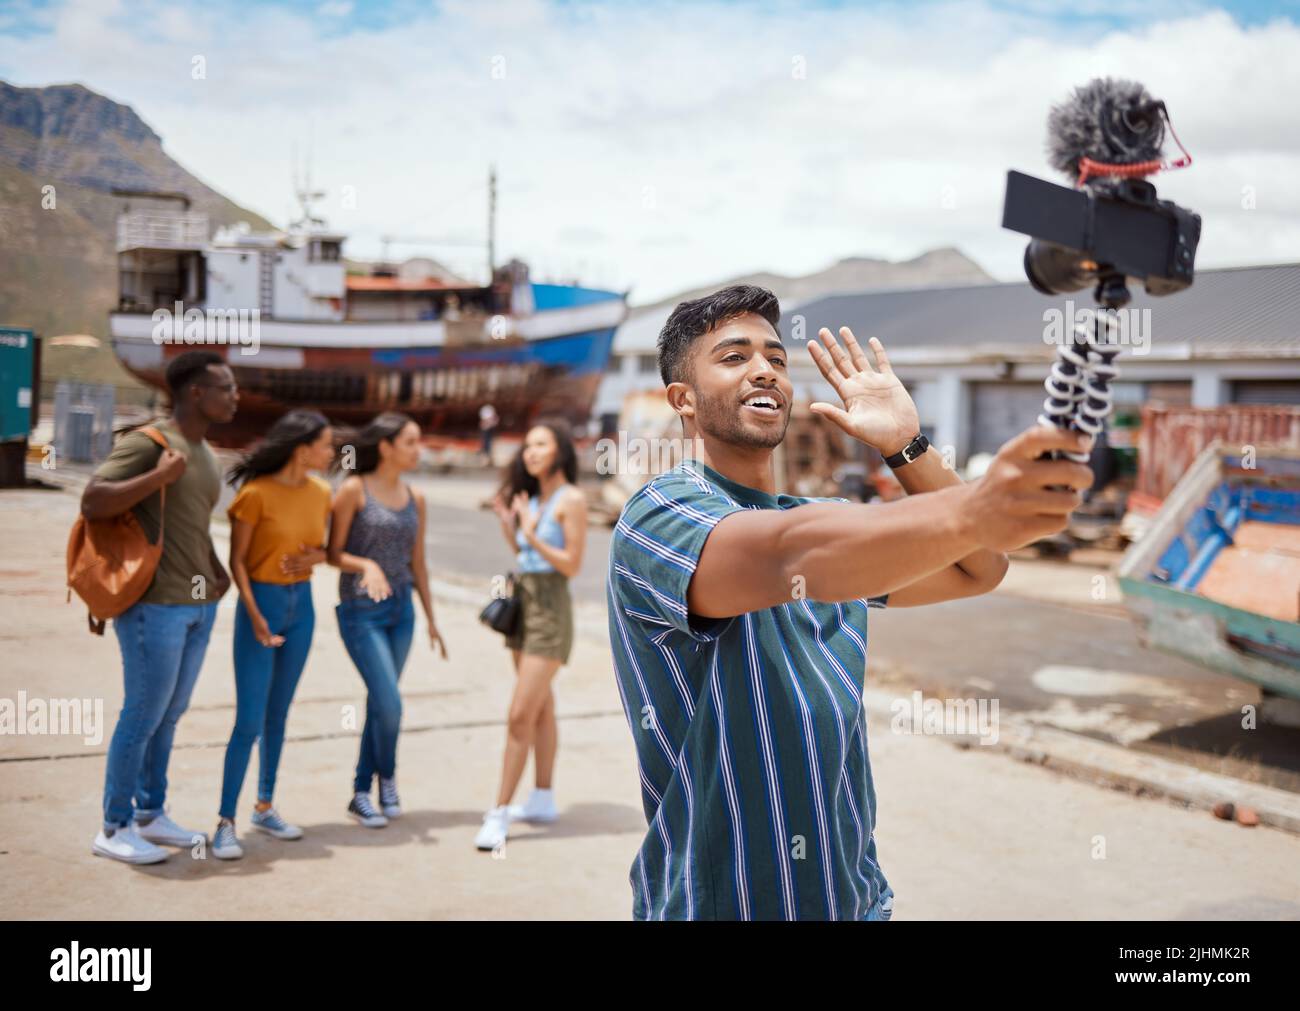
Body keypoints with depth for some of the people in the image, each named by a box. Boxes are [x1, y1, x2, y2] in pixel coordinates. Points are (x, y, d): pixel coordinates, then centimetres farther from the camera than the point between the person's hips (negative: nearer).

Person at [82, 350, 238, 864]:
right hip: (154, 603, -8)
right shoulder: (146, 443, -12)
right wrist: (159, 476, -23)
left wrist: (216, 569, 12)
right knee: (143, 716, -1)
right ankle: (114, 828, 12)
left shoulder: (204, 453, 15)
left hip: (198, 604, 8)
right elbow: (92, 502, -20)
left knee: (170, 713, 14)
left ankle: (151, 814, 26)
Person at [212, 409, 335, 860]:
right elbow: (237, 559, -11)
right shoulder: (256, 493, -15)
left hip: (300, 605, 6)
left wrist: (314, 557, -9)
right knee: (249, 721, -8)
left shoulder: (320, 493, 3)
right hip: (260, 601, -6)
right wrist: (255, 615, -19)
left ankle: (265, 808, 25)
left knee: (278, 714, 14)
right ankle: (225, 822, 1)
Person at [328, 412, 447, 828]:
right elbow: (333, 552, -7)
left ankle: (362, 793, 22)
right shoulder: (354, 490, -8)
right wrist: (367, 565, -26)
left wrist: (431, 618, 14)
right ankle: (386, 778, 16)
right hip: (361, 611, -5)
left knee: (380, 704, 9)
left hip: (401, 610, 5)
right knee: (390, 704, -11)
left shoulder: (415, 498, 8)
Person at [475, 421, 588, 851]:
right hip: (523, 605, 8)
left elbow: (572, 566, -15)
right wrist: (507, 524, 1)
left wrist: (532, 535, -23)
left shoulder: (571, 500, -13)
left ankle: (500, 812, -5)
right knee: (541, 708, 16)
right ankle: (543, 800, 25)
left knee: (520, 715, -9)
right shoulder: (532, 496, 10)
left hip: (550, 610, -8)